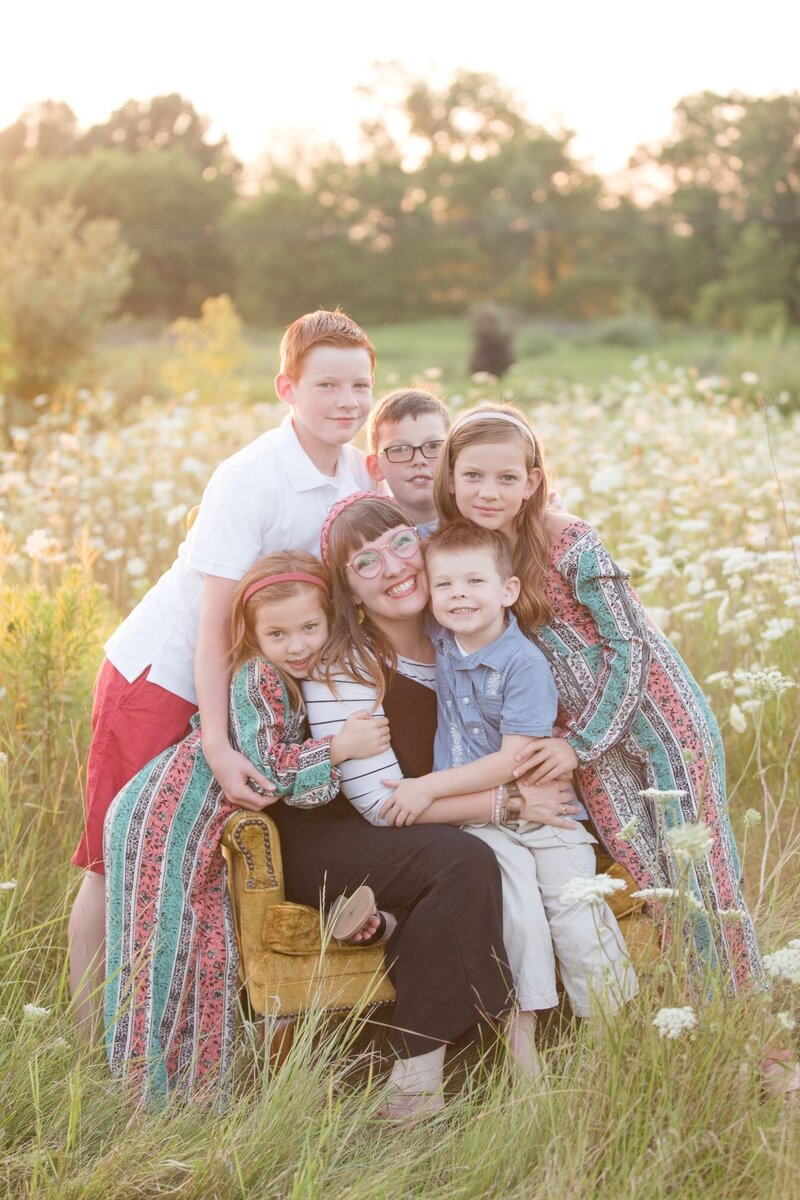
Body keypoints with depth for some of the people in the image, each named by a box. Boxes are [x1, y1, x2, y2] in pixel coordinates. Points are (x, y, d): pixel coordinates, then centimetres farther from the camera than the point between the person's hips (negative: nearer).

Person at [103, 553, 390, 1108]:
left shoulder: (307, 684, 8)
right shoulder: (256, 678, -18)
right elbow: (269, 768, -25)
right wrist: (341, 746, -21)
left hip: (203, 832, 9)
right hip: (163, 818, -9)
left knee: (211, 954, 10)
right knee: (164, 949, -5)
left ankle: (201, 1090, 18)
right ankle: (150, 1089, 3)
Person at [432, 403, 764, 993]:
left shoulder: (571, 544, -19)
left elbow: (630, 646, -16)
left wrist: (579, 742, -15)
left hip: (656, 716, -4)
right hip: (591, 730, 4)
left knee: (690, 863, 2)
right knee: (635, 869, 5)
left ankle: (730, 997, 17)